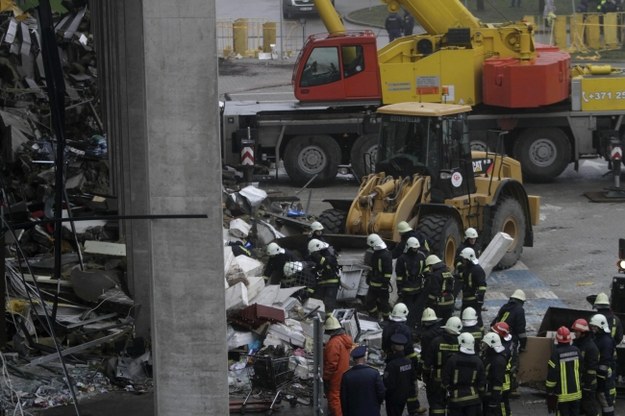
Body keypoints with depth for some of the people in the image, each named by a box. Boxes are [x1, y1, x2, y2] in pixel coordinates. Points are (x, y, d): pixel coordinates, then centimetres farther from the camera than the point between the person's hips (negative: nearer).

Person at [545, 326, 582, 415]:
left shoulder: (556, 353, -17)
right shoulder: (576, 351, 0)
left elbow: (552, 374, -15)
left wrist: (550, 390, -4)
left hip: (562, 395, -5)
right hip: (576, 392, 5)